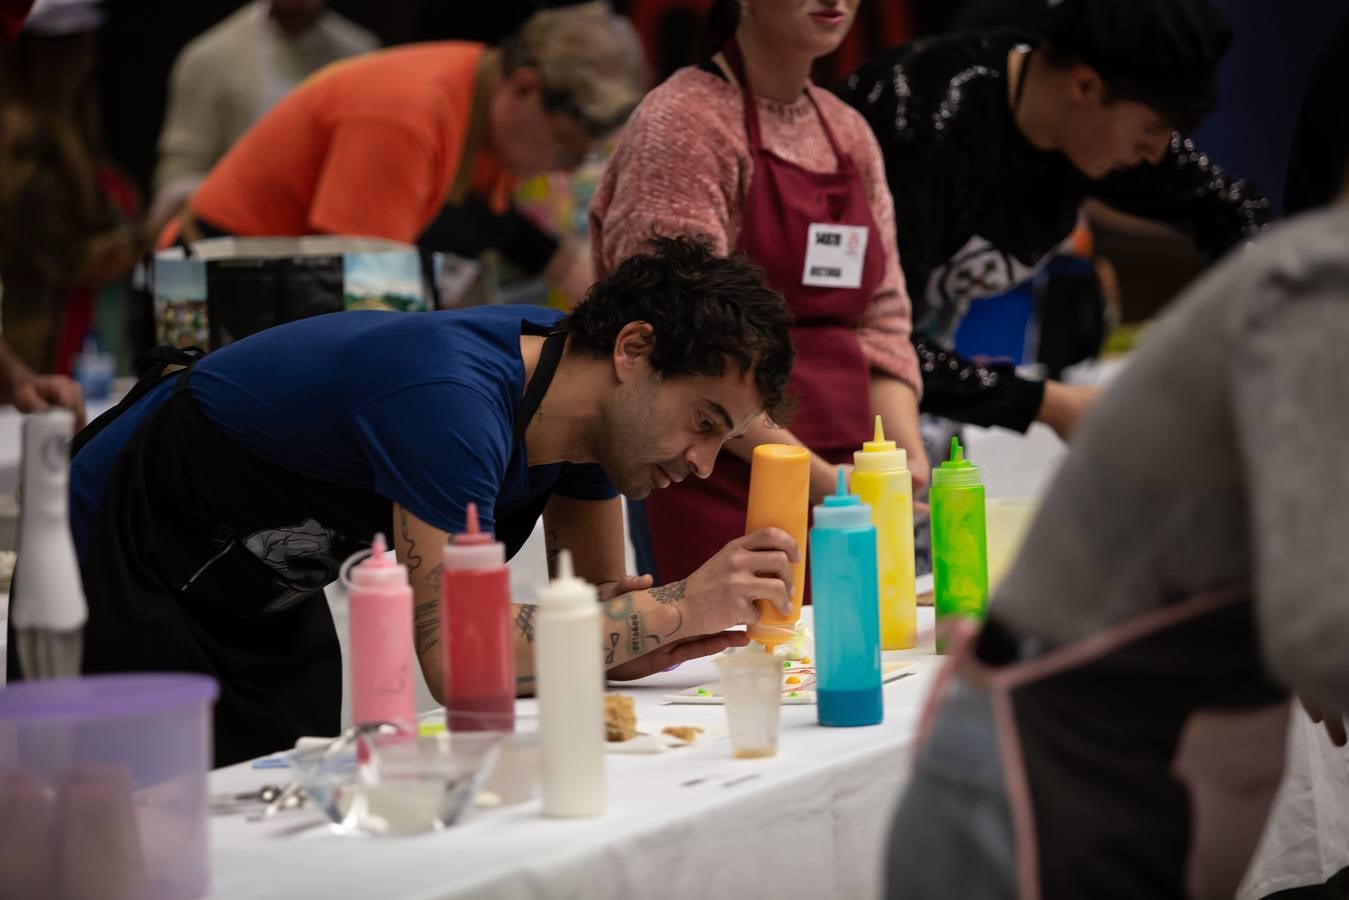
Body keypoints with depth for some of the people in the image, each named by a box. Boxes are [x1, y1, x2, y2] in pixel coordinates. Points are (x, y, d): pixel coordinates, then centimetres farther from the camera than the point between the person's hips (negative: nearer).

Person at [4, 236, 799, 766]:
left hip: (265, 594, 8)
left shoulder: (590, 397, -8)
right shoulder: (452, 401, -36)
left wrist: (653, 636, -24)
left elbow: (596, 603, 1)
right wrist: (679, 607, -35)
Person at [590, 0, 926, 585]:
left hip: (848, 489, 6)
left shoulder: (849, 133, 14)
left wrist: (908, 459, -5)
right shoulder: (682, 122, -8)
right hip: (723, 489, -6)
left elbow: (882, 323, 13)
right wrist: (817, 479, -18)